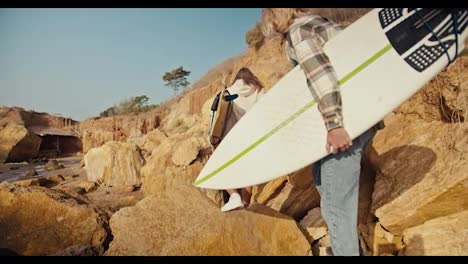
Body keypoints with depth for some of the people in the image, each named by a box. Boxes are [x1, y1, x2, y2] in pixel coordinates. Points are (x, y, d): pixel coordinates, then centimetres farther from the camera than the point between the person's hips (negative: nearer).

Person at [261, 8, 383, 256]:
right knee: (323, 181, 24)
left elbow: (320, 71, -23)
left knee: (335, 204, -4)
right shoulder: (325, 24, 21)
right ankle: (349, 244, 36)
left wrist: (334, 124, -28)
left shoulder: (299, 31, -7)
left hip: (345, 122, -10)